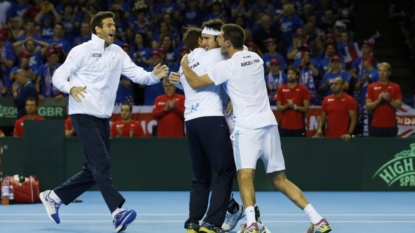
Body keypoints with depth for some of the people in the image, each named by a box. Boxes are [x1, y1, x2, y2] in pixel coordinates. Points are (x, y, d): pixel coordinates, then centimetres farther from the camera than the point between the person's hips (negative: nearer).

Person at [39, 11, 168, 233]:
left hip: (102, 117, 7)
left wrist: (154, 75, -20)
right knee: (101, 164, -16)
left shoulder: (117, 53, 9)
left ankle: (53, 197, 25)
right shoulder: (82, 51, -6)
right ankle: (117, 212, -22)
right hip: (84, 114, -7)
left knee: (94, 169, 11)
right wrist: (70, 88, -28)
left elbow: (136, 73, 1)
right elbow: (59, 76, -7)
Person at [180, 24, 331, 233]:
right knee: (279, 180, 12)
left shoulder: (227, 66, -8)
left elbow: (195, 83, -3)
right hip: (269, 123, 7)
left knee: (245, 175, -18)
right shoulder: (255, 58, 12)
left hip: (247, 127, -7)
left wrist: (184, 64, 15)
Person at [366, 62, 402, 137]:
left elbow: (399, 105, -1)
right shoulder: (372, 87, 5)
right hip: (376, 125, 0)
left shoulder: (395, 87, 4)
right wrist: (378, 100, -16)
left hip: (391, 125, 0)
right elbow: (368, 107, 0)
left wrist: (389, 100, -18)